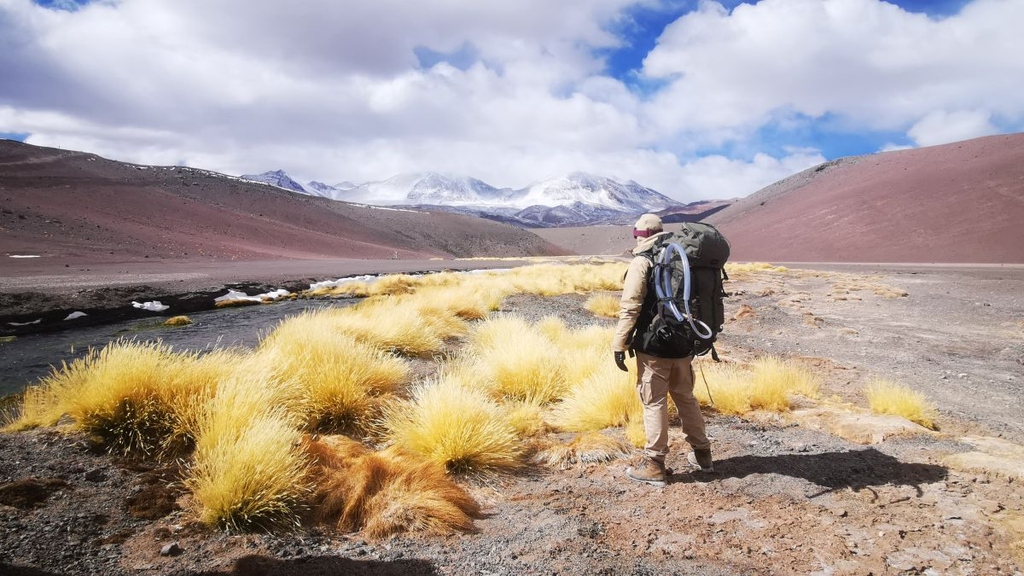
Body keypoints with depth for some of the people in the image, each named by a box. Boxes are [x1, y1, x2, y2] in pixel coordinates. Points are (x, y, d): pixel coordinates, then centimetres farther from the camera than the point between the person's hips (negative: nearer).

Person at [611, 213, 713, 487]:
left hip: (653, 346, -7)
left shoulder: (642, 262, -11)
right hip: (682, 344, 7)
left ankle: (654, 466, 5)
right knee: (686, 398, 19)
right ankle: (702, 454, 30)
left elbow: (630, 308, -17)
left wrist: (620, 344, -13)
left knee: (654, 403, 0)